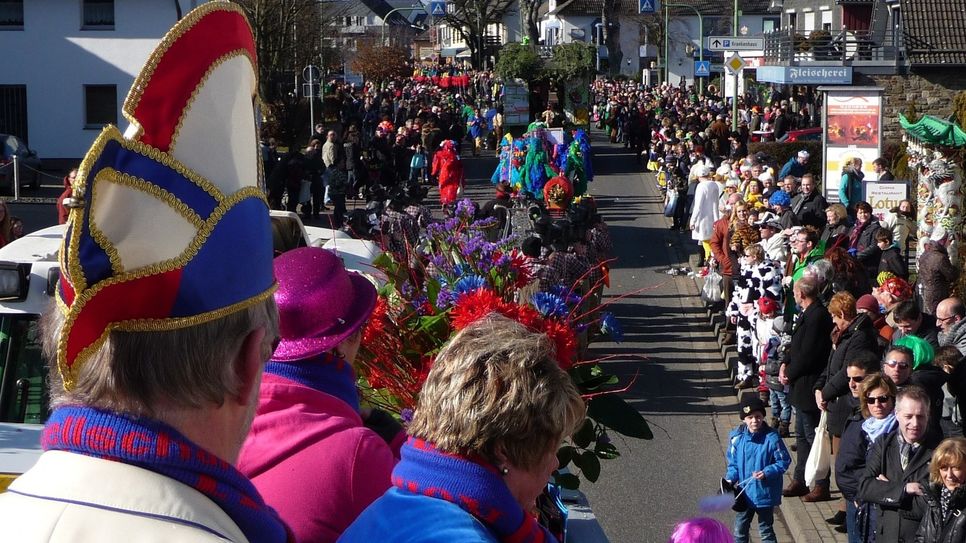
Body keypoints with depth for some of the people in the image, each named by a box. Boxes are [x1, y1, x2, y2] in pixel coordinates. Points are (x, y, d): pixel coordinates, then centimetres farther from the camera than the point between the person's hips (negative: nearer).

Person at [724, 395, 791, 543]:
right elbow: (733, 463, 5)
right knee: (740, 529, 14)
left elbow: (784, 461, -10)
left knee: (766, 531, 9)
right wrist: (730, 478, -9)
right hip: (744, 492, 4)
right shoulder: (737, 437, -6)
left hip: (765, 494, -4)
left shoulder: (771, 438, -17)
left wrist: (767, 473, -21)